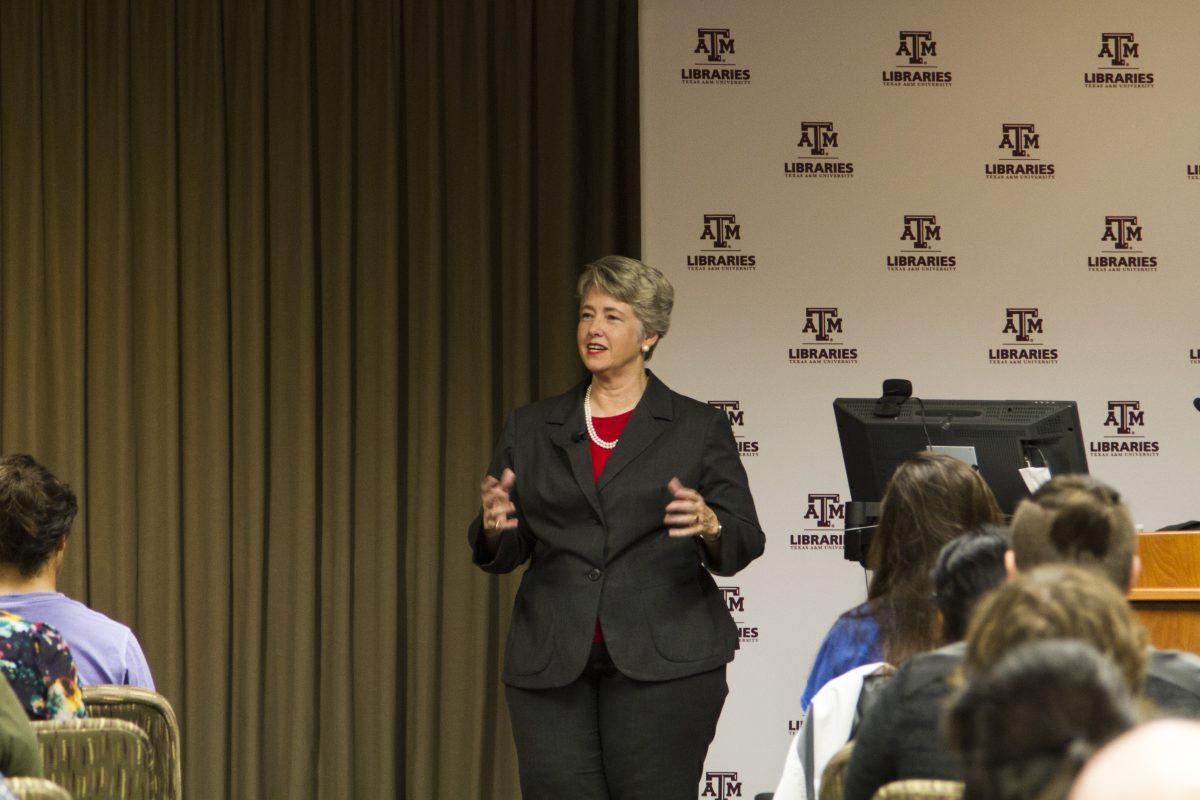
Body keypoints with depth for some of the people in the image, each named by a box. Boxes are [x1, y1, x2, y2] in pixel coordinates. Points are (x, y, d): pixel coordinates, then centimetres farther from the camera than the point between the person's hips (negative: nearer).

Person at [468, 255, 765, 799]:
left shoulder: (699, 428, 6)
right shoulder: (531, 429, 14)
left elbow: (746, 541, 2)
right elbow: (504, 554, 13)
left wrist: (709, 526, -20)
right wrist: (493, 526, -10)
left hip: (662, 665, -3)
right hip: (551, 667, 3)